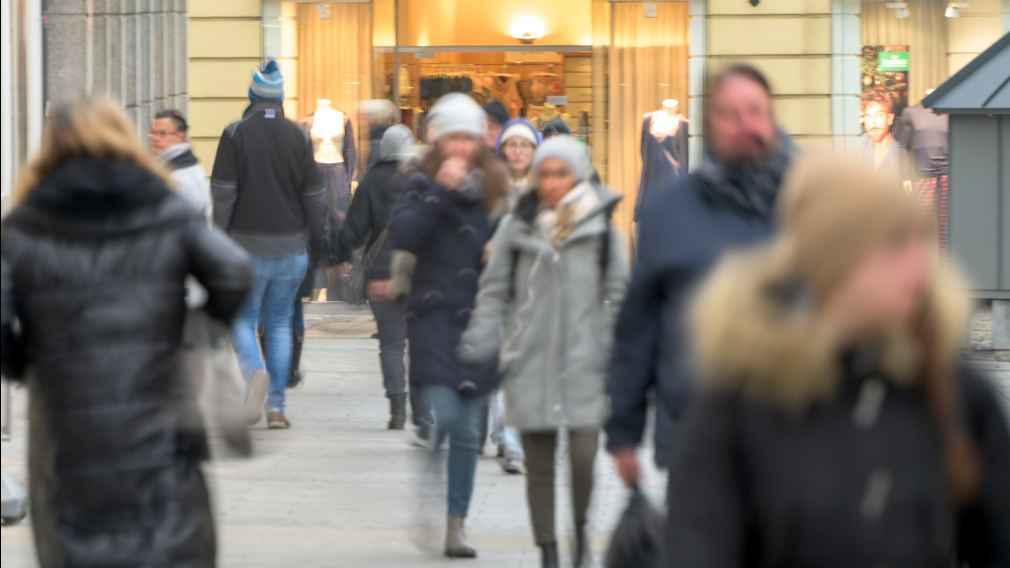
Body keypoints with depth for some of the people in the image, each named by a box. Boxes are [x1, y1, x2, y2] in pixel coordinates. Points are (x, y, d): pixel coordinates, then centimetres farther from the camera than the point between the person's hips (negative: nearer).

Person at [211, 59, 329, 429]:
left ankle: (255, 371, -22)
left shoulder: (235, 134, -6)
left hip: (247, 246, -2)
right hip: (290, 246, 2)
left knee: (242, 319, 9)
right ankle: (276, 407, 7)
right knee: (279, 323, 11)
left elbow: (223, 192, -7)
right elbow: (315, 194, 4)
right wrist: (319, 240, 13)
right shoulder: (298, 136, 1)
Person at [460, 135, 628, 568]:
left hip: (585, 361, -1)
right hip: (530, 364, 1)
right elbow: (494, 290, 9)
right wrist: (480, 342, 0)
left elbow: (619, 294, 8)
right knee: (539, 464, 3)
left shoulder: (600, 228, 3)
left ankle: (581, 531, 19)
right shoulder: (517, 227, 4)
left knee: (583, 457, -9)